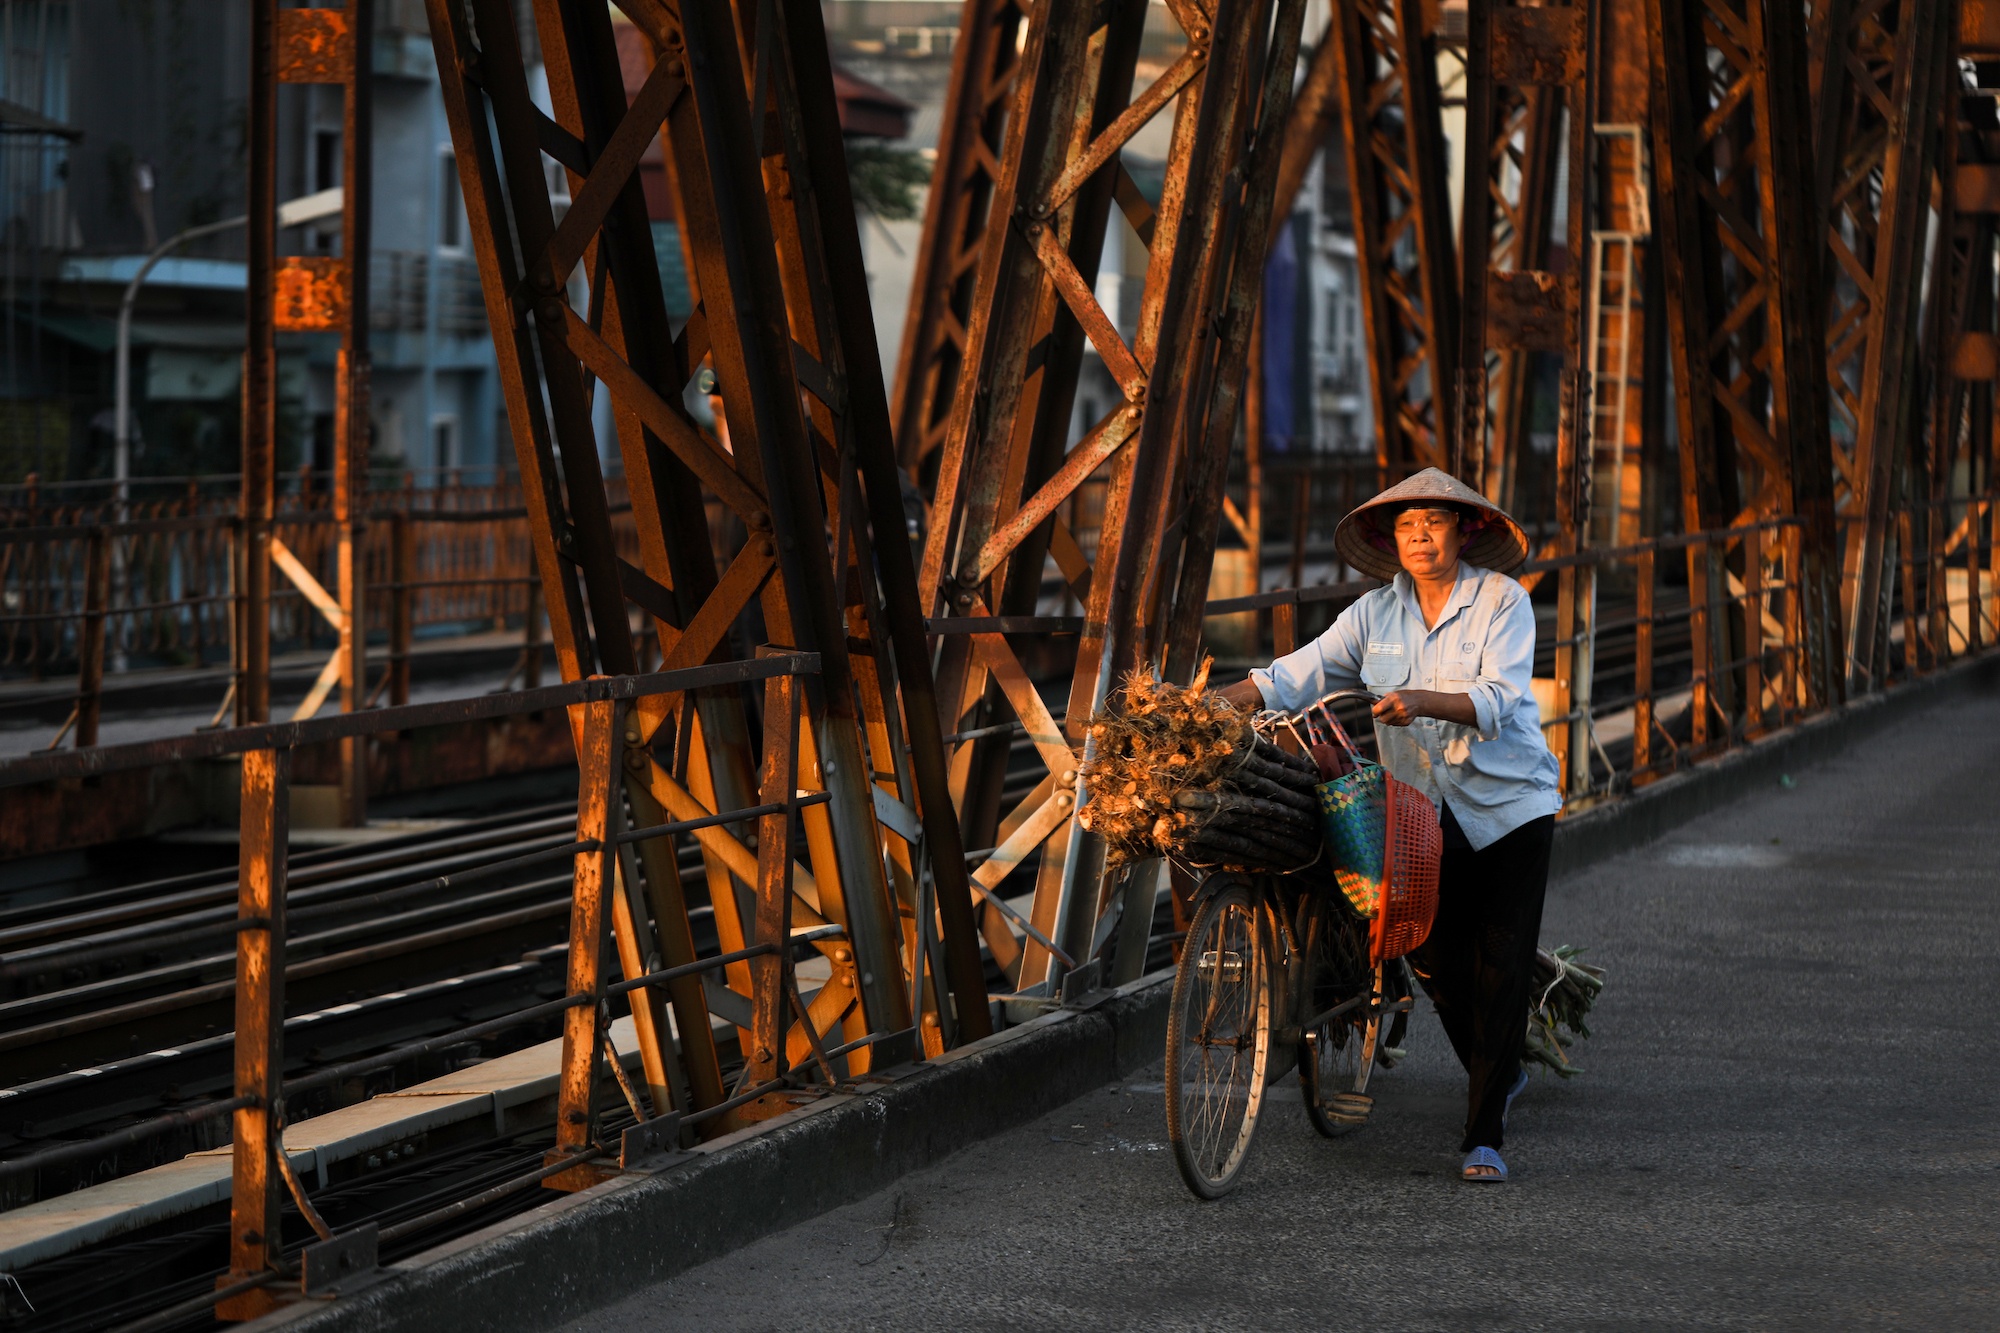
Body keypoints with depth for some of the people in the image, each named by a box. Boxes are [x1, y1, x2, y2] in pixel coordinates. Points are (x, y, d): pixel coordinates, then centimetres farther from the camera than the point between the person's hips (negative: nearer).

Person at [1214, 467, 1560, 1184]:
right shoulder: (1376, 614, 5)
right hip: (1424, 811, 4)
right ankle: (1499, 1074, 33)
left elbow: (1498, 699, -19)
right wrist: (1216, 703, -14)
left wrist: (1423, 702, -35)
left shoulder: (1502, 601, -7)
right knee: (1436, 960, 3)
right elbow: (1300, 672, 0)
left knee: (1500, 965, -9)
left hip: (1510, 804, -4)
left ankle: (1484, 1136, -8)